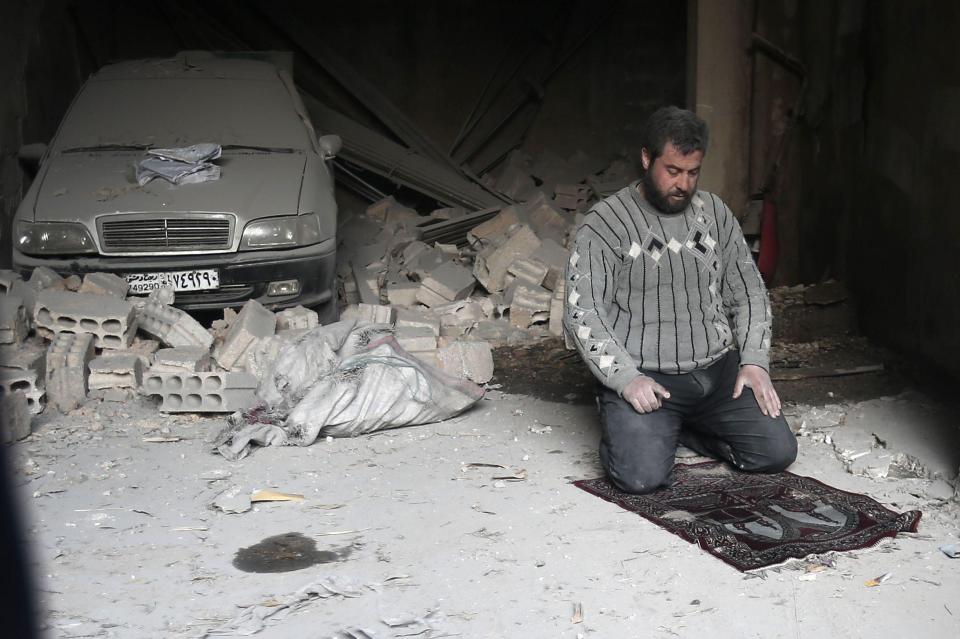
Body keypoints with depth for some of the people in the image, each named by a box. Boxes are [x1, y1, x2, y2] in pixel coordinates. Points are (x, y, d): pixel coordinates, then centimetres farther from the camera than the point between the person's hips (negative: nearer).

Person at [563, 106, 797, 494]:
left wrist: (754, 360, 0)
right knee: (643, 476, -24)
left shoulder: (714, 212, 10)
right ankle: (630, 426, 10)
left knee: (777, 452, -8)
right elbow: (581, 312, -12)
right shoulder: (605, 224, -7)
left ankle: (678, 428, 13)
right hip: (643, 378, -5)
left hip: (718, 371, 5)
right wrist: (624, 378, -21)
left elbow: (748, 292, 14)